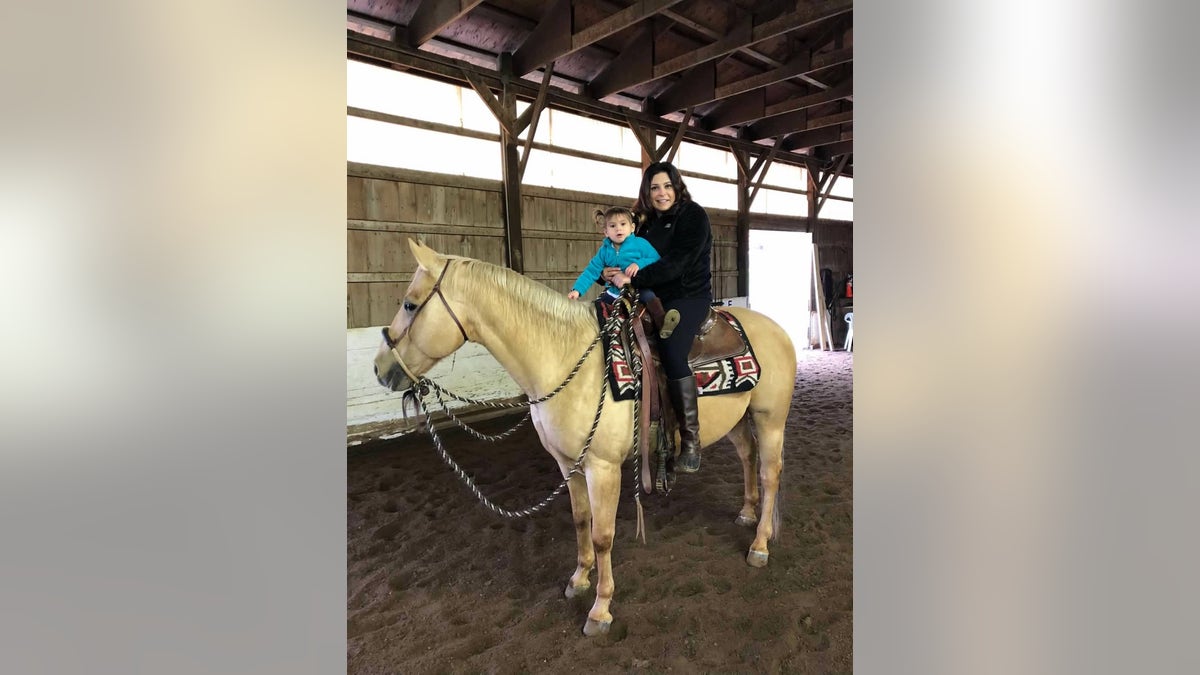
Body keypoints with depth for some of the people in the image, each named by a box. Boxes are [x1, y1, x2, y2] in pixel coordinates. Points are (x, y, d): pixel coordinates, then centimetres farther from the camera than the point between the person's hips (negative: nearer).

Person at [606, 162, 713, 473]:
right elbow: (637, 261, 19)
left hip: (689, 298, -8)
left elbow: (676, 263, -19)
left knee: (671, 352, -29)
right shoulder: (648, 224, 16)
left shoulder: (694, 215, -6)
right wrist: (610, 273, -3)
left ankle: (690, 439, -21)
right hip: (656, 298, 8)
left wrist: (633, 279, -23)